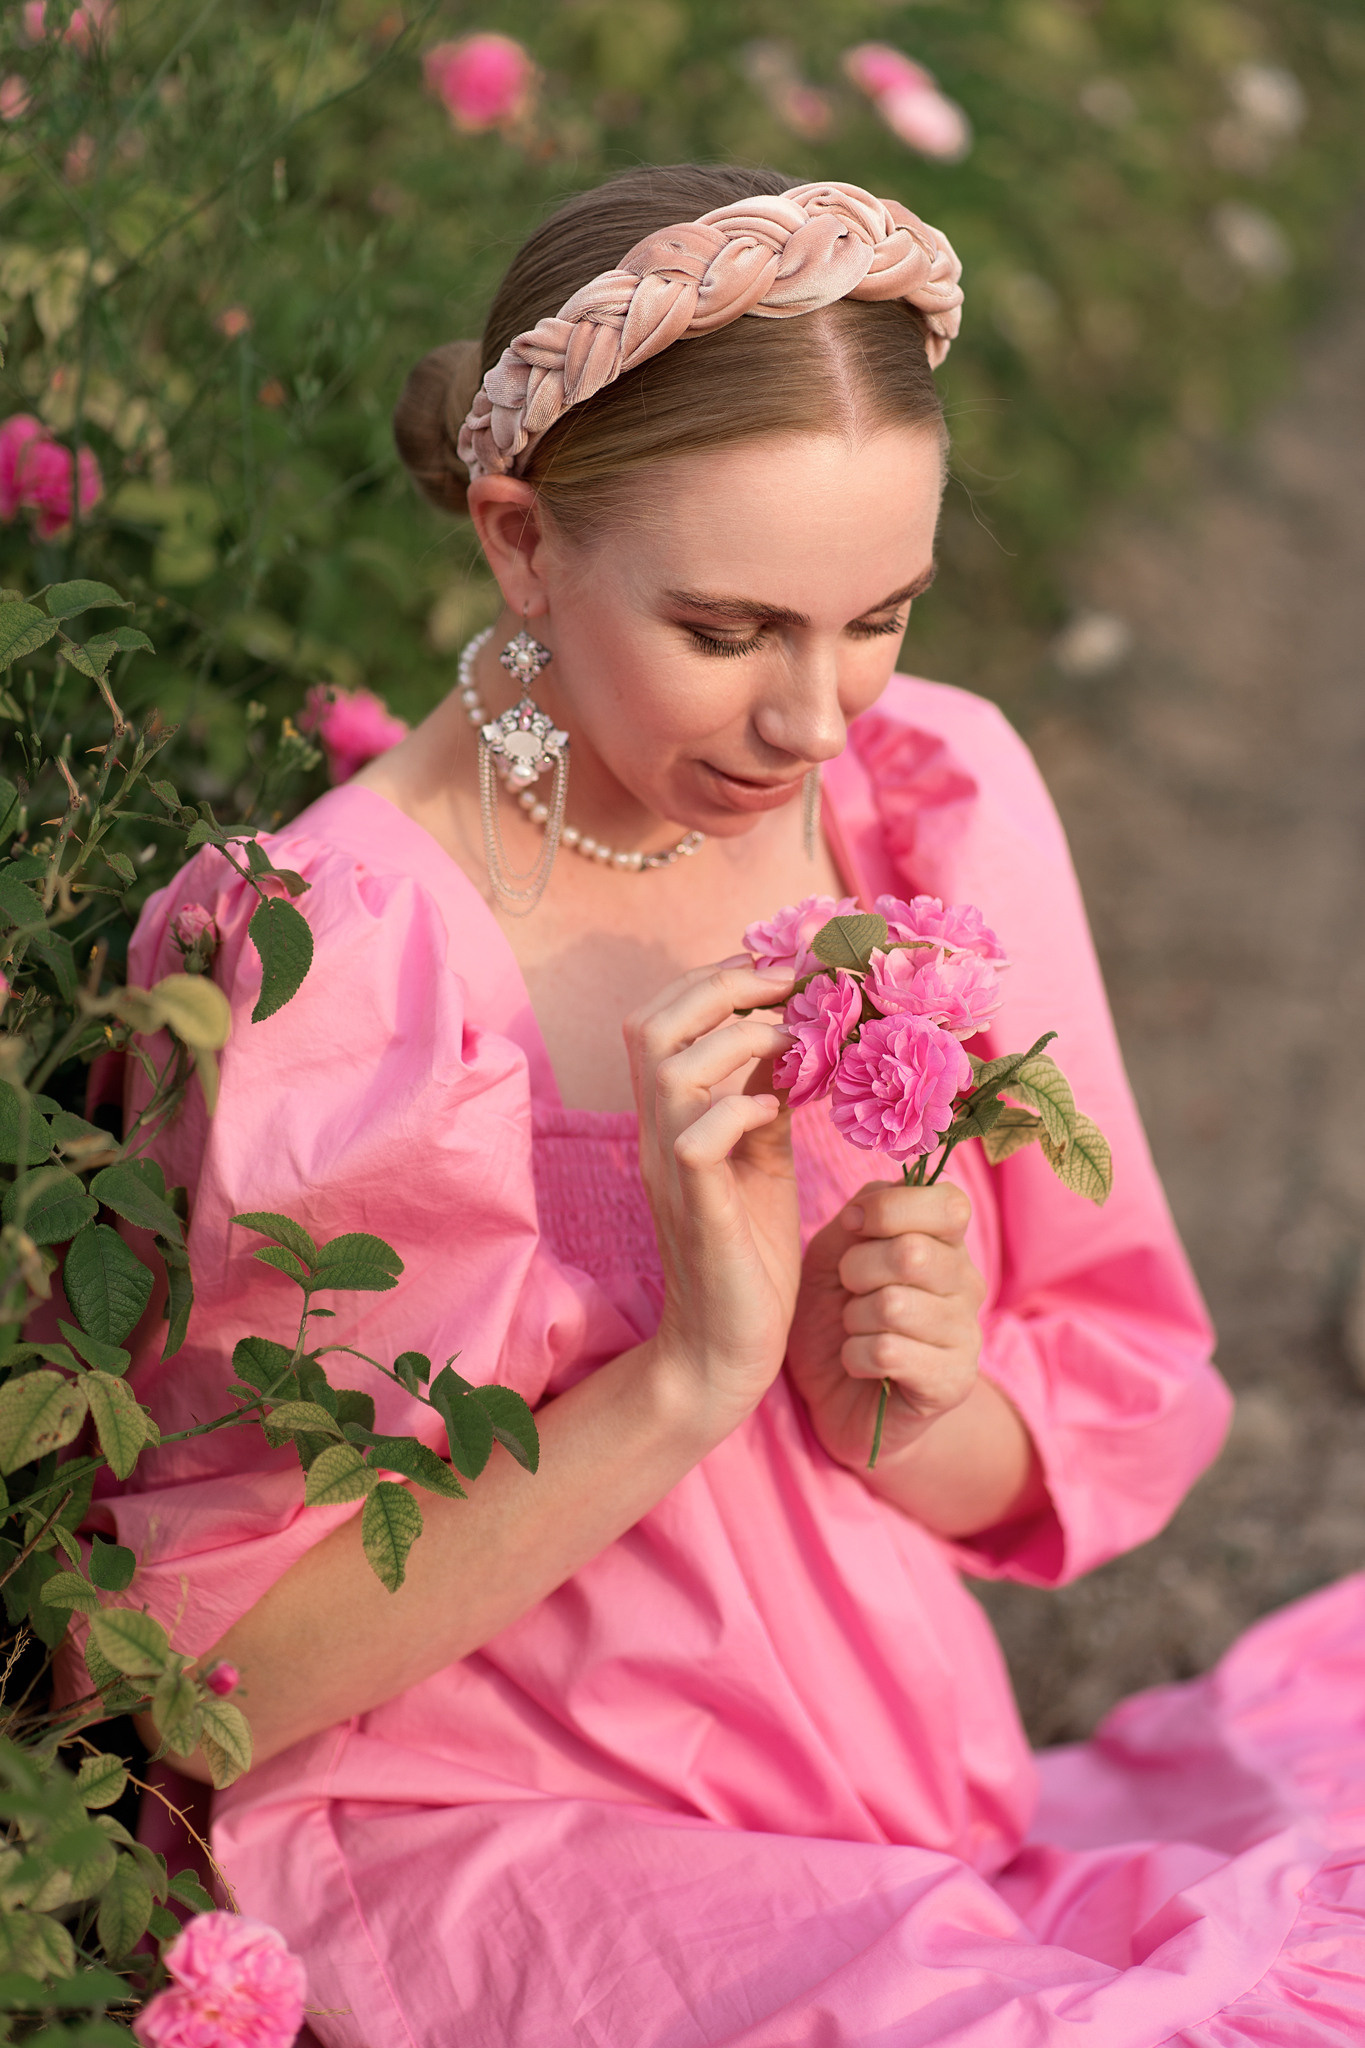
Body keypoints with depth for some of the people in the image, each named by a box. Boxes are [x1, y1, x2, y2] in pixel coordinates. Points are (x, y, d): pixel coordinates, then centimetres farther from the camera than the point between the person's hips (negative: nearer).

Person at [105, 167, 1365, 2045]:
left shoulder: (940, 803, -1)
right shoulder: (324, 970, -17)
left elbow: (1130, 1413, 8)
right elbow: (218, 1677, -12)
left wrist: (924, 1413, -15)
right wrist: (688, 1380, -23)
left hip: (927, 1847, 5)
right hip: (473, 1867, -5)